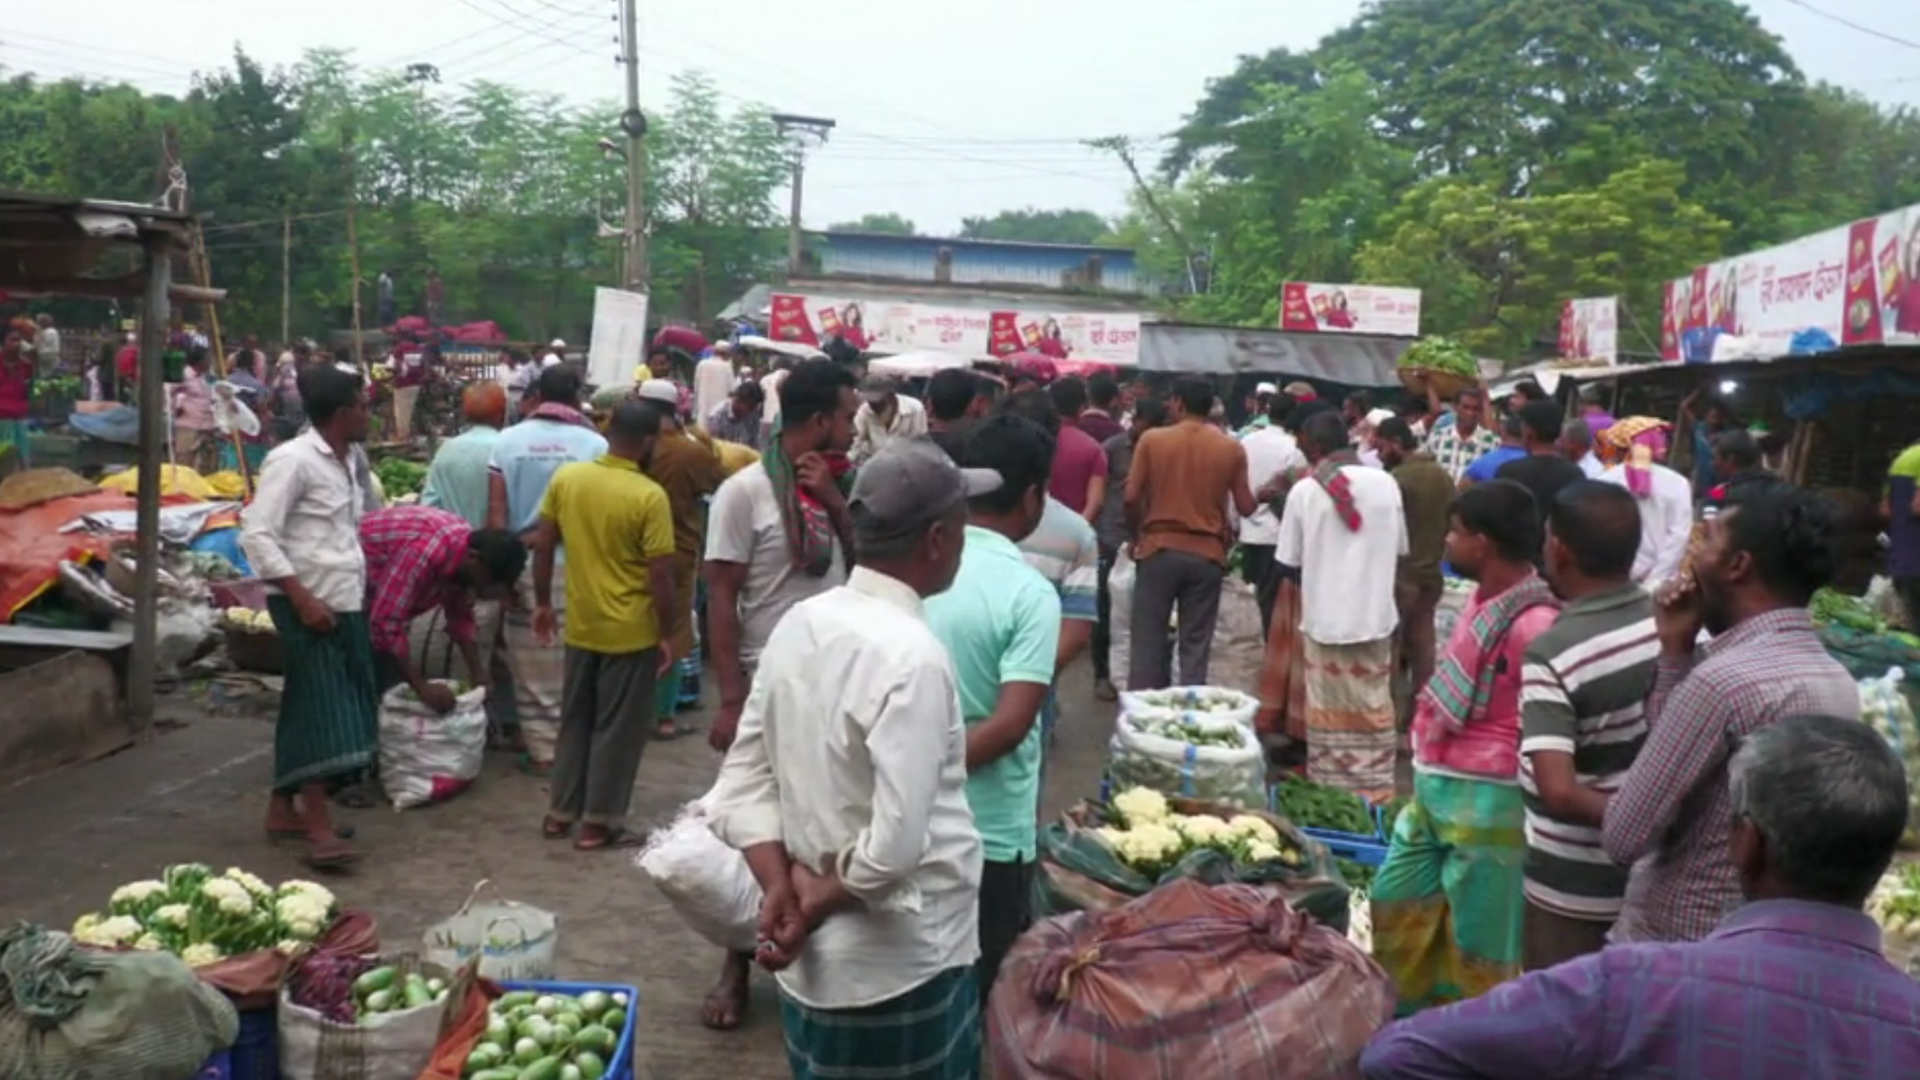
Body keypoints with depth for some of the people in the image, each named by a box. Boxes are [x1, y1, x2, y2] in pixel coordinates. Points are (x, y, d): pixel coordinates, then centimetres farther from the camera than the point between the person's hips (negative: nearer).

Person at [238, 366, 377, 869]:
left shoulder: (347, 461, 12)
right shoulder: (293, 460, -14)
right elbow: (257, 535, -19)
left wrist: (359, 590, 15)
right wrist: (302, 597, -24)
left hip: (344, 602, 8)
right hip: (308, 604, -8)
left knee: (308, 708, 14)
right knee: (320, 708, -11)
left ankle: (283, 808, 24)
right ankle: (319, 828, -10)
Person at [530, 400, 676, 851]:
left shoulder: (565, 477, -3)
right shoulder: (650, 497, -18)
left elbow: (542, 546, 4)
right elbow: (660, 577, -17)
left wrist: (543, 603, 16)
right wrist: (667, 634, -5)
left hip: (581, 625, 5)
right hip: (631, 631, -5)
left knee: (575, 719, 19)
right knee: (618, 728, 7)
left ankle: (560, 811, 27)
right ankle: (598, 822, 14)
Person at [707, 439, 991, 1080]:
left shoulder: (799, 625, -1)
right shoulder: (911, 656, -24)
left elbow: (742, 781, 3)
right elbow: (897, 845, -29)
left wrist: (783, 887, -6)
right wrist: (821, 901, -12)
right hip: (899, 971, -7)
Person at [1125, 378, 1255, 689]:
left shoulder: (1151, 439, -3)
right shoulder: (1232, 448, 1)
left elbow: (1131, 497, -5)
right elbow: (1245, 507, 2)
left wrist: (1137, 533, 11)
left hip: (1159, 548, -1)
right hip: (1207, 553, 1)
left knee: (1148, 640, 6)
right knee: (1196, 645, 7)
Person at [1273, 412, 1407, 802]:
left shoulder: (1304, 491, -8)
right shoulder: (1386, 483, -2)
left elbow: (1288, 566, -1)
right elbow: (1399, 551, 9)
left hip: (1323, 620, -2)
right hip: (1375, 617, 2)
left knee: (1329, 717, 8)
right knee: (1374, 712, 11)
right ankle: (1375, 793, 16)